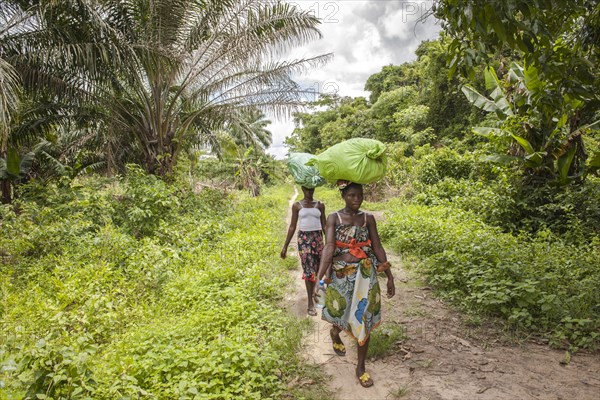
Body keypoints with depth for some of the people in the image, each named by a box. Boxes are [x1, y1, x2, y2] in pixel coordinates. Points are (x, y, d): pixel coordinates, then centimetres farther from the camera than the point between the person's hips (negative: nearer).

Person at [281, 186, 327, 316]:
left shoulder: (320, 205, 7)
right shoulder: (297, 206, 3)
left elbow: (324, 226, 10)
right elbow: (292, 226, 5)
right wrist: (285, 246, 2)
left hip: (318, 238, 2)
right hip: (304, 238, -2)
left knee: (317, 268, 8)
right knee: (308, 269, -5)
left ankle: (312, 293, 33)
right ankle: (311, 303, 2)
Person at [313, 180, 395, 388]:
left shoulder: (368, 218, 0)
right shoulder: (334, 218, -8)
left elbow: (378, 248, 3)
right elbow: (329, 248, -19)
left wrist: (390, 276, 4)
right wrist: (319, 278, -29)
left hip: (366, 275, 2)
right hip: (341, 275, -2)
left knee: (364, 321, 7)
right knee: (340, 316, 13)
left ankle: (360, 367, 25)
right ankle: (335, 332, 53)